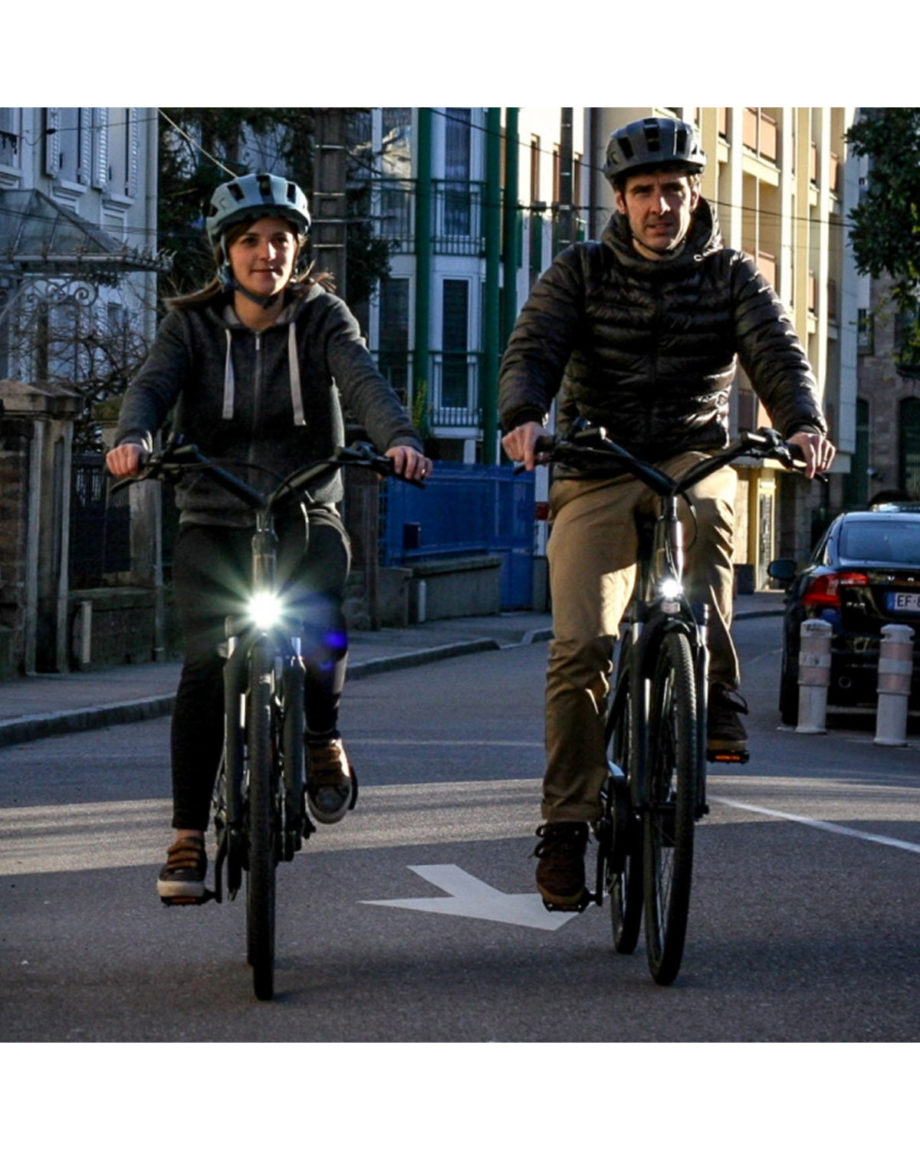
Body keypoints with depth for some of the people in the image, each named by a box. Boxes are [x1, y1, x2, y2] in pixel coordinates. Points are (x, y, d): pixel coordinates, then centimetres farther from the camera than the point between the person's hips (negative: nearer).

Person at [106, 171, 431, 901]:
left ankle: (323, 740, 3)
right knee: (205, 669, -15)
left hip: (305, 515, -1)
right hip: (214, 520, 1)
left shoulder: (322, 317, 2)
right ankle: (188, 839, -8)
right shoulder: (192, 325, 4)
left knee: (321, 626, -29)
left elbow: (363, 380, -15)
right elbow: (153, 385, -13)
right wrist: (133, 438, -37)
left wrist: (399, 438, -37)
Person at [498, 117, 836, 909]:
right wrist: (524, 417, -31)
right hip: (595, 475, 0)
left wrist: (802, 421, -30)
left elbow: (776, 352, -8)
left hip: (693, 461, 0)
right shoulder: (580, 272, 5)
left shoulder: (731, 277, 7)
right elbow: (534, 348, -9)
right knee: (581, 643, -15)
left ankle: (714, 693, -28)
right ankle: (566, 826, -7)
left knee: (705, 508, -37)